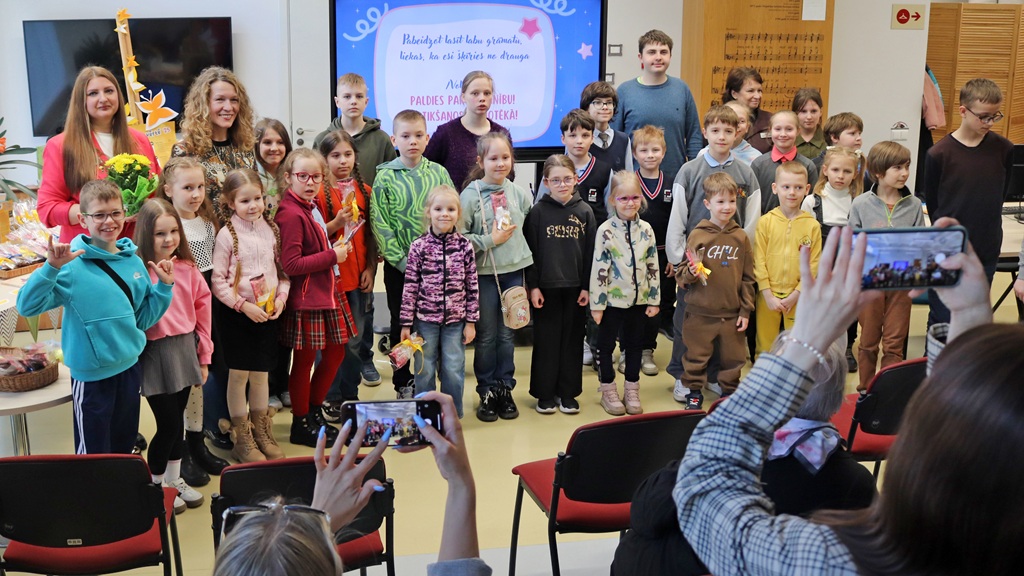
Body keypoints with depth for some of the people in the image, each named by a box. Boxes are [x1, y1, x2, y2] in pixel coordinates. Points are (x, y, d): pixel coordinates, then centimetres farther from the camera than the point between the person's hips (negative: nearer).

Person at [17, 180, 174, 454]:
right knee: (94, 454, 6)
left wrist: (164, 286, -1)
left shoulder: (134, 262, 2)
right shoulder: (73, 265, -15)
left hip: (131, 367, 5)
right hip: (92, 374, -5)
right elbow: (27, 306, -24)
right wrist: (52, 267, -35)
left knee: (125, 448, 20)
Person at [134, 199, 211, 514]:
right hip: (155, 354, -5)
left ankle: (174, 479, 34)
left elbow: (202, 308, 8)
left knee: (178, 420, 16)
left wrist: (203, 355, 10)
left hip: (185, 350, 5)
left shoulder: (187, 268, 2)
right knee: (169, 423, 0)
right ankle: (155, 485, 21)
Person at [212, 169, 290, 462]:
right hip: (237, 314, -4)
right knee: (239, 375, 4)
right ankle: (241, 440, 15)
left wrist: (281, 298, -4)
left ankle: (262, 433, 26)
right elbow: (218, 281, -11)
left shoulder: (271, 229, 4)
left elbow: (283, 269, 10)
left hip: (268, 313, 4)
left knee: (261, 374, 12)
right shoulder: (227, 235, -10)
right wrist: (244, 305, -17)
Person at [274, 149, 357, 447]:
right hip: (306, 299, -10)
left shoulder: (311, 206, 10)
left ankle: (314, 411, 32)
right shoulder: (290, 214, -20)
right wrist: (333, 256, -18)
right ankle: (301, 425, 17)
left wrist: (335, 235, 7)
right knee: (304, 360, 3)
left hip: (328, 291, 10)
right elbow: (291, 264, -25)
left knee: (335, 353, 16)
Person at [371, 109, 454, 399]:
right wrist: (401, 260, -14)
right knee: (401, 325, 10)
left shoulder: (439, 173, 2)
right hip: (399, 265, -2)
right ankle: (403, 384, 23)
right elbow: (379, 224, -8)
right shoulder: (385, 177, -5)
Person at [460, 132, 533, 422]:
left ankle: (505, 389, 22)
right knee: (486, 335, 6)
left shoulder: (520, 194, 3)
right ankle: (487, 391, 18)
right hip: (484, 273, -3)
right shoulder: (471, 195, -8)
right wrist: (491, 240, -15)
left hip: (514, 271, 3)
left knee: (507, 334, 10)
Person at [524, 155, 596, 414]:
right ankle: (545, 393, 15)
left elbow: (590, 252, 3)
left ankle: (568, 392, 18)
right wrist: (533, 286, -7)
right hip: (546, 286, -2)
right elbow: (530, 251, -3)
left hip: (575, 286, 2)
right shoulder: (538, 212, -2)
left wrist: (587, 286, 0)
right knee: (546, 340, 5)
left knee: (572, 340, 8)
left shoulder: (585, 212, 2)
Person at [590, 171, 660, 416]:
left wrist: (654, 299, 3)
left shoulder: (645, 230, 0)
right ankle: (608, 391, 23)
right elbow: (598, 268, -12)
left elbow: (653, 267, 5)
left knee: (635, 344, 13)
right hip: (612, 299, -3)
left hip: (638, 299, 4)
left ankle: (632, 391, 26)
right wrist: (597, 303, -12)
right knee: (606, 344, 8)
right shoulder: (606, 231, -11)